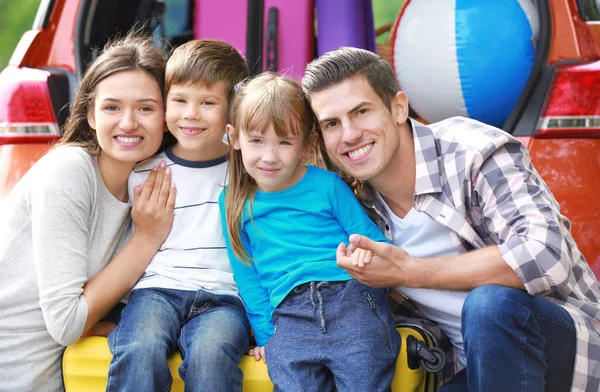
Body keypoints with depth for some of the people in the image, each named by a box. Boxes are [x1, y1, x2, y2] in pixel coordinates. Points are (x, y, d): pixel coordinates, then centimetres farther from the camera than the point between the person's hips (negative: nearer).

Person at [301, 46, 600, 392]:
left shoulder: (472, 152, -16)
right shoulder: (362, 206, 3)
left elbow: (546, 256, -29)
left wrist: (410, 272, -24)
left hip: (569, 341, -6)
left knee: (490, 303, -37)